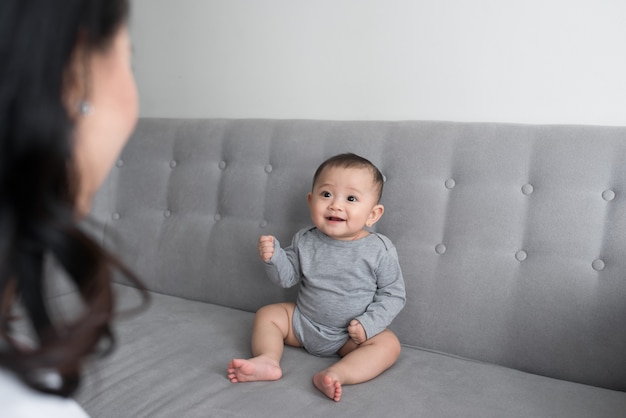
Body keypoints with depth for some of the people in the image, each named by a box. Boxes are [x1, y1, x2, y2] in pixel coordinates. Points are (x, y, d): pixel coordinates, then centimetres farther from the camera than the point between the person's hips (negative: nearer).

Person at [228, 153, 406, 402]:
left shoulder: (380, 250, -16)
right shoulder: (305, 241, -7)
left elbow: (393, 294, -9)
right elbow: (287, 277, 0)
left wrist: (369, 323, -21)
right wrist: (273, 257, -19)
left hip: (350, 335, -3)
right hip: (302, 323, 4)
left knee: (388, 344, -25)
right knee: (267, 314, -4)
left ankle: (336, 374, -39)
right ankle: (268, 360, -23)